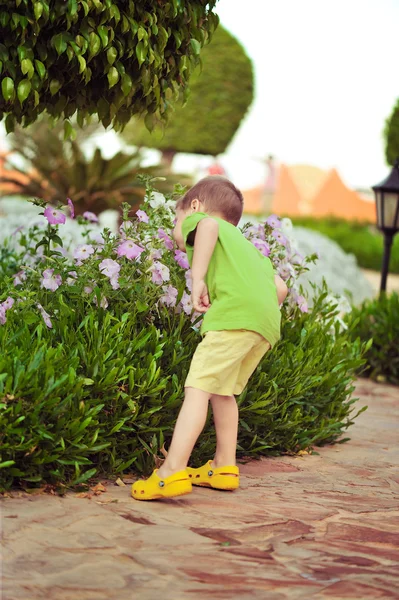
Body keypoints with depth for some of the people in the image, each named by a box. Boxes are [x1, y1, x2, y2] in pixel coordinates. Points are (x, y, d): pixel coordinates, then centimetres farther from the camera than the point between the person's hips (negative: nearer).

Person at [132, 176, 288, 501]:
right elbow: (280, 287, 27)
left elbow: (209, 225, -9)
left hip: (234, 311, -8)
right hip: (268, 324, 8)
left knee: (198, 387, -10)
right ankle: (224, 467, 25)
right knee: (221, 389, 22)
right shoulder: (244, 244, 40)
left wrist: (198, 278, -14)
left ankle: (172, 471, -18)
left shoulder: (197, 220, 19)